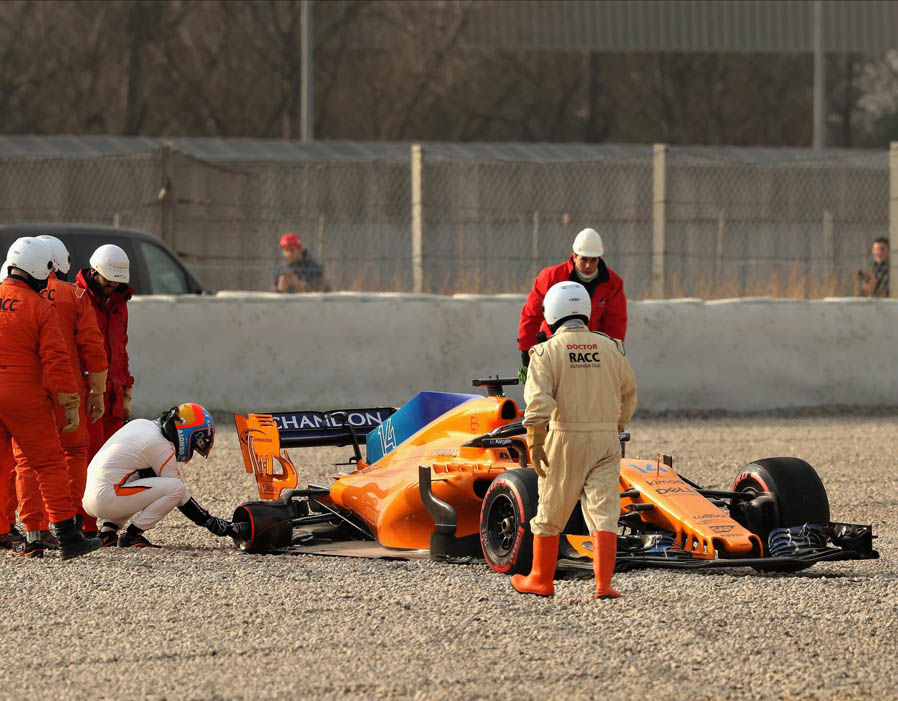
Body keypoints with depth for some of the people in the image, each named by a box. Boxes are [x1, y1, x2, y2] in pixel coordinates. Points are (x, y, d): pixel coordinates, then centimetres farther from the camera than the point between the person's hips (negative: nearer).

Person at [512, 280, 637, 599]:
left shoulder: (547, 351, -6)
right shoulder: (611, 348, 5)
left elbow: (538, 403, -16)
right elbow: (628, 395, 15)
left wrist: (535, 443, -13)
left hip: (566, 439, -2)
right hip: (606, 439, 2)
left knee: (551, 512, 12)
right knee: (603, 511, -2)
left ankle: (541, 579, 23)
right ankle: (603, 583, -13)